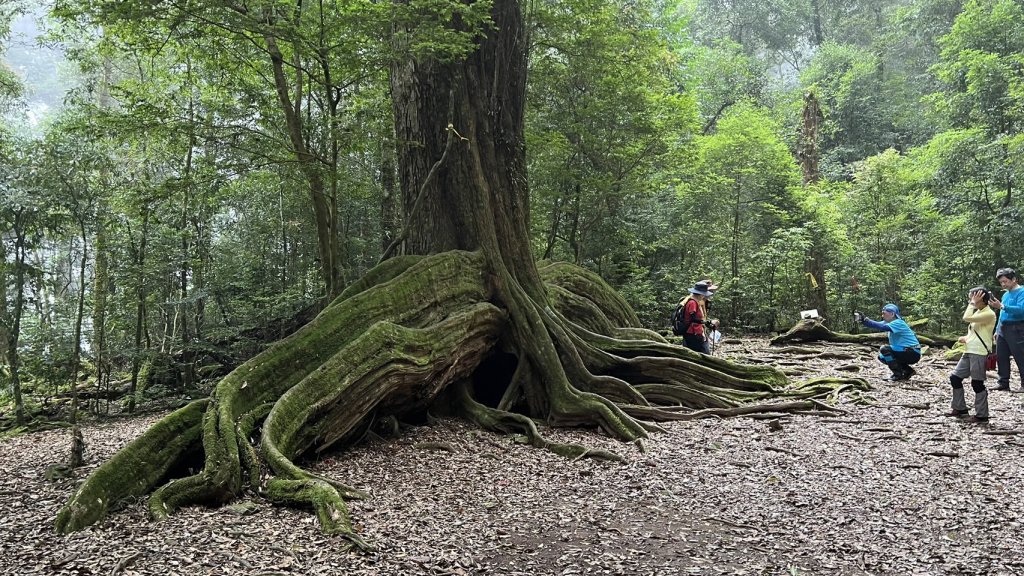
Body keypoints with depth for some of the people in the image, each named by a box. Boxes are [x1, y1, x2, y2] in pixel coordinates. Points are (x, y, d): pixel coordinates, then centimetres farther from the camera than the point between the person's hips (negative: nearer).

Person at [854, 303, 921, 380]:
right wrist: (863, 320, -20)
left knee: (884, 350, -22)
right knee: (882, 357, 12)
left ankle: (898, 375, -11)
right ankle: (908, 371, 17)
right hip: (905, 351, 10)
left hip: (913, 353, -10)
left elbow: (882, 327, -37)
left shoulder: (898, 323, -21)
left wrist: (866, 320, -38)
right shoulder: (889, 322, 7)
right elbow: (876, 324, -4)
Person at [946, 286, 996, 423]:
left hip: (979, 354, -10)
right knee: (955, 377, 10)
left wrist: (973, 303, -14)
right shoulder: (978, 312, 17)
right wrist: (965, 338, 7)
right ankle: (960, 408, 20)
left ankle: (982, 415, 7)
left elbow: (967, 318, -25)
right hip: (969, 352, 10)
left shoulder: (989, 314, -13)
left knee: (977, 384, -3)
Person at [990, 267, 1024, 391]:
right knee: (1001, 357, 7)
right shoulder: (1005, 295, 18)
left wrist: (1002, 306, -29)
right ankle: (1003, 382, 13)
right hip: (1002, 329, 8)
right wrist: (997, 330, 19)